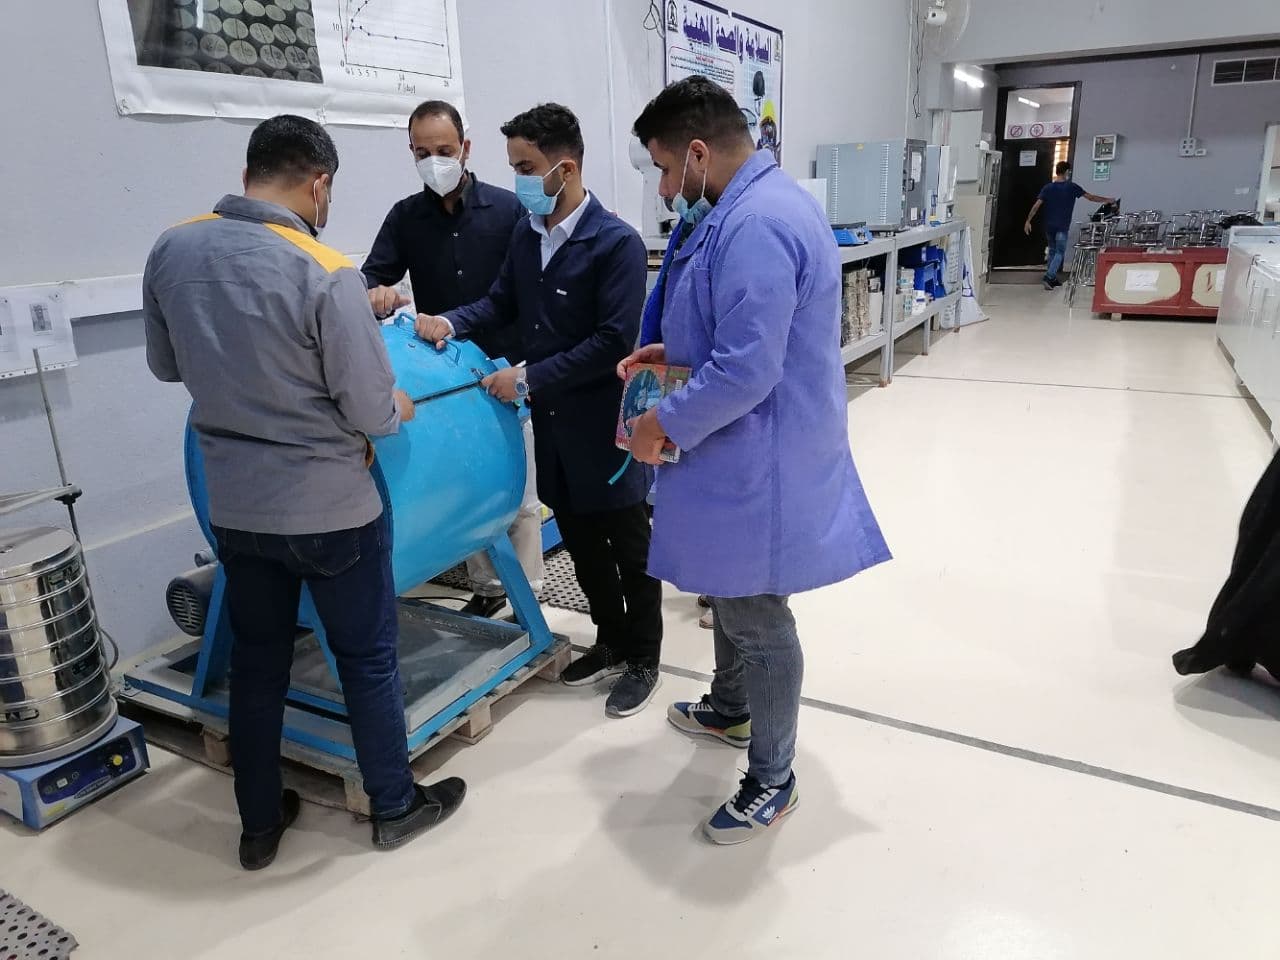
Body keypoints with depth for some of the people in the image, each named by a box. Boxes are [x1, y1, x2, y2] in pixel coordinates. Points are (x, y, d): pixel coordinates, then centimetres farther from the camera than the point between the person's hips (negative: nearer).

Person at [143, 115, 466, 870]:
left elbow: (167, 366, 12)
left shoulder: (171, 251, -2)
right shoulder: (327, 273, -21)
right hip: (330, 508, -5)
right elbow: (371, 413, -17)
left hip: (234, 506, 5)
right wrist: (400, 408, 4)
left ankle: (260, 824, 34)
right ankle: (396, 806, 30)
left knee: (256, 663, 19)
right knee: (368, 660, 12)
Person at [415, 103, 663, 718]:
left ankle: (643, 659, 28)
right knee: (581, 543, 18)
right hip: (552, 421, 7)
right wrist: (451, 323, -4)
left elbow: (614, 340, -22)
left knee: (630, 548, 9)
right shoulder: (526, 235, 5)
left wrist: (529, 379, -20)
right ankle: (611, 641, 38)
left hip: (604, 423, -6)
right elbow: (503, 302, 16)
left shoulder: (617, 243, -17)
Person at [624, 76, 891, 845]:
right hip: (743, 451, 10)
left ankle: (773, 780, 25)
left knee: (758, 616, 5)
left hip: (759, 460, -10)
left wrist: (663, 424, -15)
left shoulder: (753, 225, -25)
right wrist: (673, 351, 9)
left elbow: (744, 373, -29)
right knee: (732, 593, 26)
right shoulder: (760, 203, 10)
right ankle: (732, 709, 49)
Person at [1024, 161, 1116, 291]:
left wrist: (1028, 220, -2)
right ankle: (1048, 277, -18)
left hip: (1049, 225, 4)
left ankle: (1052, 279, 19)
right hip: (1062, 226, -4)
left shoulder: (1048, 187, 1)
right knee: (1060, 253, 1)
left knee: (1052, 251, 16)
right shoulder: (1072, 187, -4)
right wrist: (1107, 200, 15)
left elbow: (1036, 205, -6)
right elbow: (1091, 197, 2)